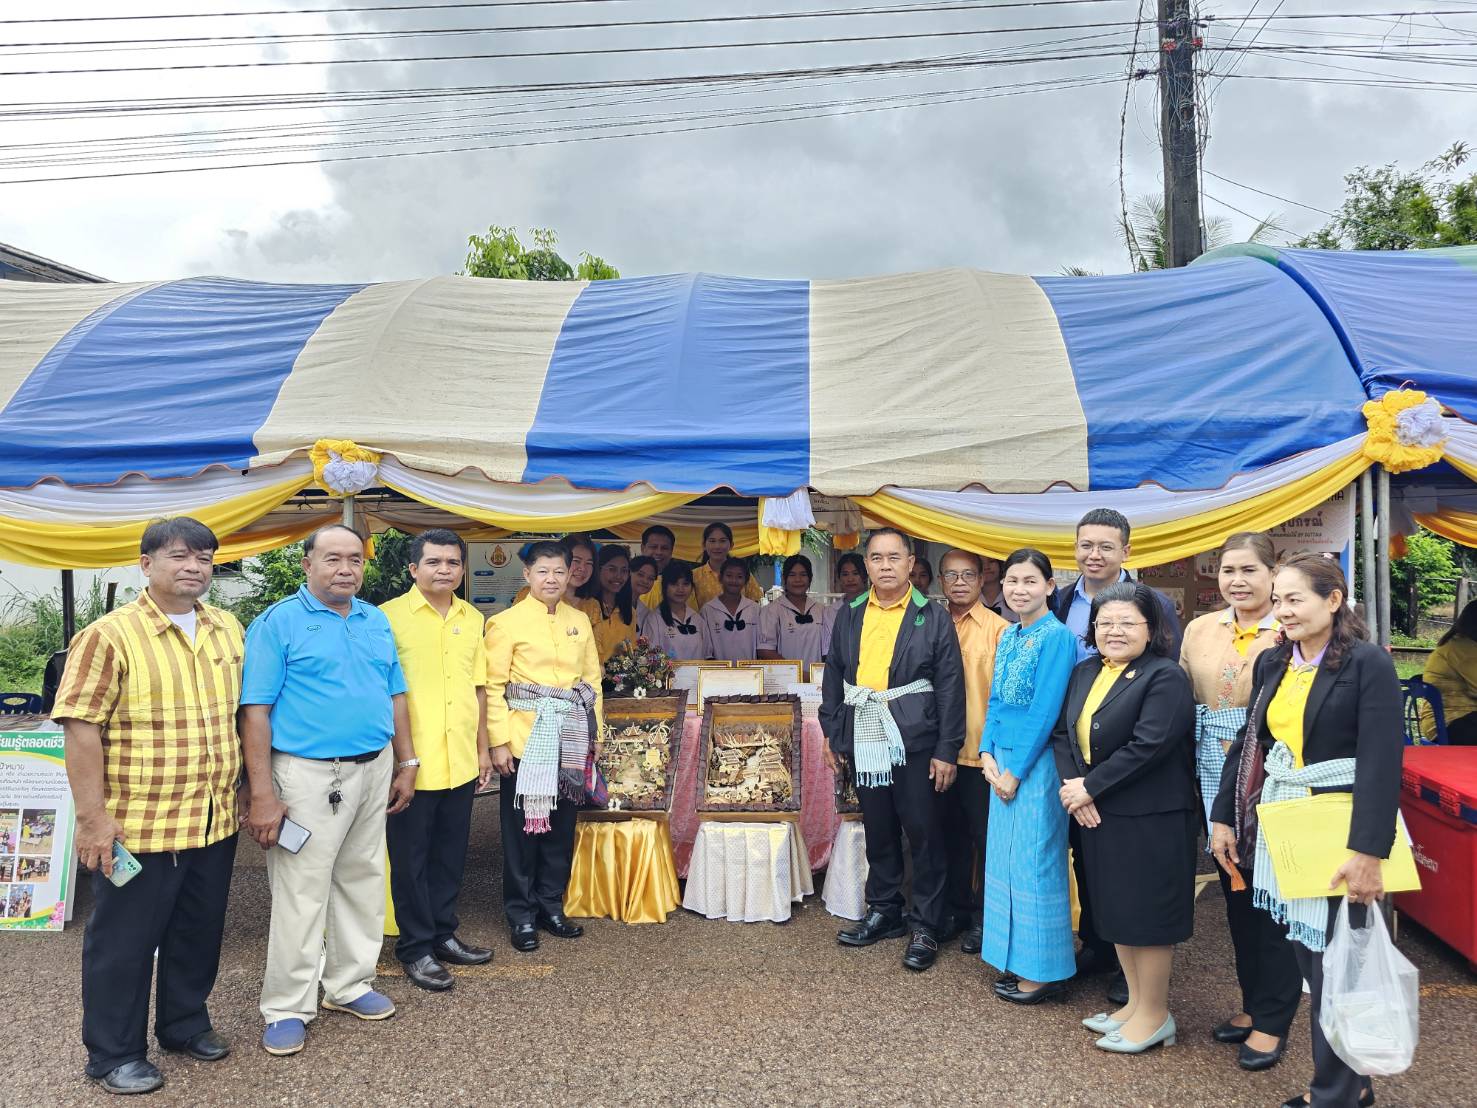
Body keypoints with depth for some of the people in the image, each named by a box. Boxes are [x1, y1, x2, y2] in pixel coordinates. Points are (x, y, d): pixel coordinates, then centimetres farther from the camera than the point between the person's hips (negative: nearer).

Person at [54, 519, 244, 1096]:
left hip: (215, 820, 6)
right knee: (124, 940, 9)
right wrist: (92, 815, -17)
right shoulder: (109, 635, -12)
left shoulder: (228, 630, 7)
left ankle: (185, 1024, 38)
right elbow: (81, 727, -14)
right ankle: (114, 1053, 26)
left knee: (199, 933, 19)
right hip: (139, 825, -6)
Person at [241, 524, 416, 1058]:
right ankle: (287, 1008, 15)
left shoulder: (377, 622, 10)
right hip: (307, 774, -6)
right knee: (300, 894, 0)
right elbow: (256, 710, -11)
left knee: (363, 883, 15)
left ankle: (350, 984, 31)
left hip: (374, 770, 6)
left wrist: (406, 764, 12)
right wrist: (262, 793, -16)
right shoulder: (277, 623, -7)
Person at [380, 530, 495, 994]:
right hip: (413, 762, -5)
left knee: (451, 853, 15)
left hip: (461, 761, 5)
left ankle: (443, 934, 30)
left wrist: (482, 747, 15)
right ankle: (416, 948, 20)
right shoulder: (390, 616, -8)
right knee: (411, 857, 7)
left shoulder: (472, 619, 9)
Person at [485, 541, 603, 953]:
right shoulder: (506, 622, -4)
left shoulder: (580, 621, 10)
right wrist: (498, 742, -13)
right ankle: (521, 914, 16)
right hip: (526, 738, -4)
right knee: (523, 826, 4)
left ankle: (551, 905, 24)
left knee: (562, 824, 10)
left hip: (569, 739, 4)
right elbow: (494, 686, -8)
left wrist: (592, 734, 8)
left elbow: (592, 679, 13)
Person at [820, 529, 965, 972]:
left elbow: (950, 687, -5)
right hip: (864, 741, 4)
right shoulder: (849, 616, 9)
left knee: (924, 832, 3)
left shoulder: (934, 617, -3)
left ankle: (926, 926, 16)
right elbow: (833, 676, 13)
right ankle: (884, 912, 30)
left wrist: (947, 751, -9)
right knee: (878, 831, 15)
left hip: (915, 740, -4)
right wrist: (832, 732, 9)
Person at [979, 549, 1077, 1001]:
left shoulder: (1056, 636, -14)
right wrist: (987, 754, 0)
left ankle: (1042, 972, 15)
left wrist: (1015, 771, -15)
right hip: (1003, 761, 8)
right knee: (1005, 857, 14)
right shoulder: (1007, 635, 10)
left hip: (1036, 764, -8)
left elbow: (1045, 711, -17)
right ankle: (1016, 960, 28)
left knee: (1034, 861, 1)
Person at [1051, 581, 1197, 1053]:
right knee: (1117, 910, 16)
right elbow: (1062, 732, 6)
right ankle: (1136, 1002, 32)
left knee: (1146, 914, 4)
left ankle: (1155, 1015, 20)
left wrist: (1090, 787, -18)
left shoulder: (1165, 677, -14)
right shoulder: (1085, 672, 9)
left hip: (1150, 819, -7)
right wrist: (1072, 784, -11)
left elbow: (1149, 745, -23)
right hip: (1098, 815, 7)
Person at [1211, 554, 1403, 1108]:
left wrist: (1369, 851, -21)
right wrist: (1223, 817, 9)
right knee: (1308, 960, 13)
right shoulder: (1272, 662, 7)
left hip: (1339, 832, -6)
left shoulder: (1368, 663, -12)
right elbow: (1248, 743, 12)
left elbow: (1382, 763, -17)